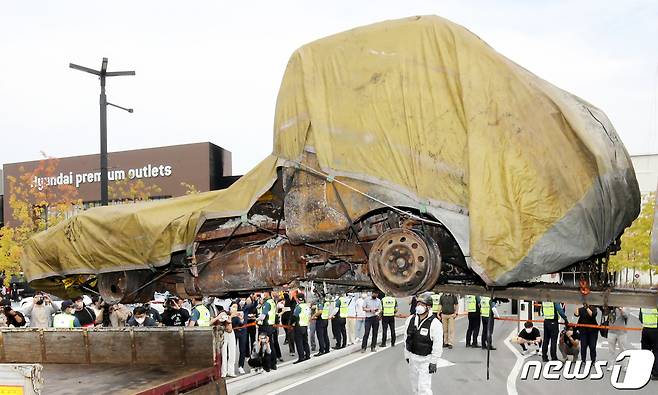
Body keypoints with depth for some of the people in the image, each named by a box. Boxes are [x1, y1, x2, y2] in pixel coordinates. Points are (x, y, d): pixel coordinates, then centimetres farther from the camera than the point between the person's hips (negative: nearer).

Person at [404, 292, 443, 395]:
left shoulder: (435, 323, -17)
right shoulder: (410, 320, 0)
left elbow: (438, 345, -15)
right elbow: (406, 338, 10)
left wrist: (434, 362, -15)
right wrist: (407, 355, 13)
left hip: (426, 359, -6)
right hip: (412, 358, 6)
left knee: (424, 387, -10)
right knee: (415, 385, 17)